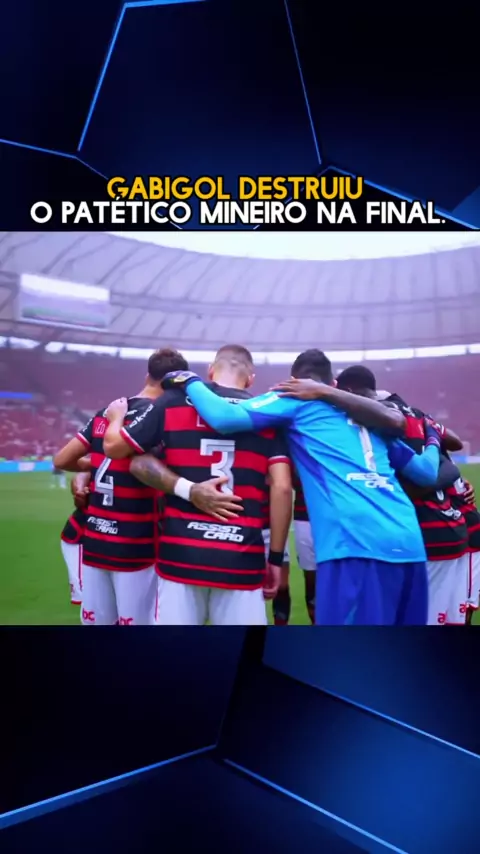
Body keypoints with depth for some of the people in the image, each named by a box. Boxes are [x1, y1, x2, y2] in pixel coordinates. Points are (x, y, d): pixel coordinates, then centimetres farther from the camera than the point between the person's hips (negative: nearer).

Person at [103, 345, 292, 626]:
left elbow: (113, 446, 12)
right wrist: (276, 557, 4)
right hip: (242, 559, 0)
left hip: (181, 554, 1)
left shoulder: (174, 403, 4)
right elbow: (282, 488, -3)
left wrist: (117, 415, 33)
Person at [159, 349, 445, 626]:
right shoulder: (368, 417, 28)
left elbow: (224, 418, -1)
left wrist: (189, 381, 18)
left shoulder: (296, 401, 12)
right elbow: (427, 472, 32)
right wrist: (433, 440, 55)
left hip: (355, 544, -7)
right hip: (409, 543, 7)